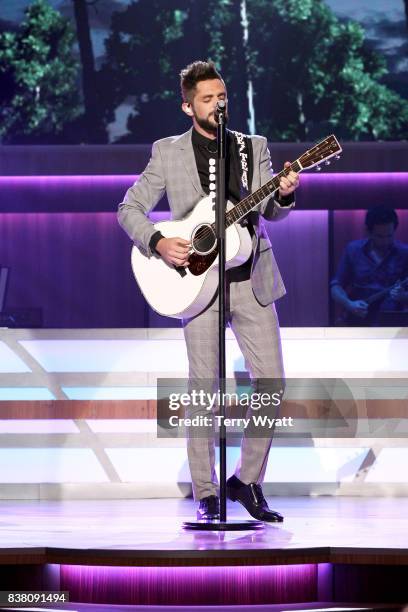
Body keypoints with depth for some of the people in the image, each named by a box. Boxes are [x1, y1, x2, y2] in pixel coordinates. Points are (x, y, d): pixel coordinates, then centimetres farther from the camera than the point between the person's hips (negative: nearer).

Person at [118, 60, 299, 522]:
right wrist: (158, 243, -12)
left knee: (271, 381, -3)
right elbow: (129, 209, 5)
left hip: (252, 281, 2)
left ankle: (247, 480, 13)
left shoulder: (255, 147, 9)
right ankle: (206, 497, 5)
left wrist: (284, 195, -21)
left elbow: (270, 211, 1)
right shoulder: (167, 153, 4)